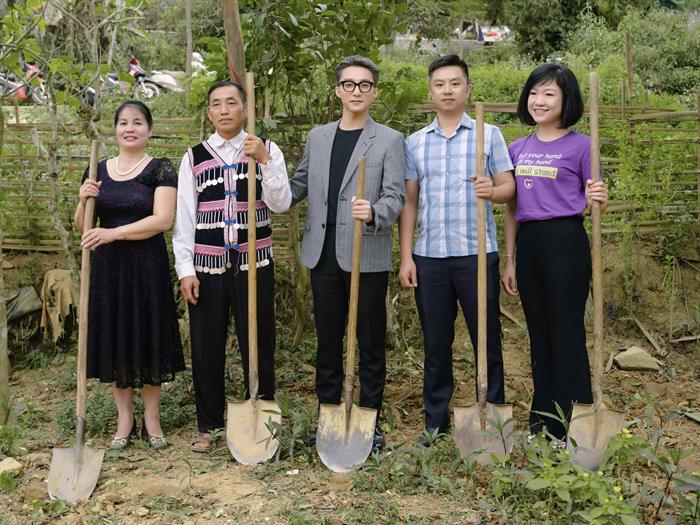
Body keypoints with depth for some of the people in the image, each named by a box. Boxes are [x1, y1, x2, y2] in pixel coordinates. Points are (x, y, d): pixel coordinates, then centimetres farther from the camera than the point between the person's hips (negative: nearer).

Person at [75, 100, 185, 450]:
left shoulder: (160, 170, -3)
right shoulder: (98, 171, 9)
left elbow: (162, 219, -15)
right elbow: (82, 227, 11)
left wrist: (114, 232, -22)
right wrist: (83, 200, -9)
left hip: (147, 266, -3)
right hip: (107, 266, 4)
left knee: (148, 337, 4)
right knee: (113, 339, 8)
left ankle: (151, 419, 18)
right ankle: (125, 419, 21)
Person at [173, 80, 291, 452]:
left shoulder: (267, 150, 4)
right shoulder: (194, 157, 6)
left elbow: (281, 204, -8)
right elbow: (184, 217, 4)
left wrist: (265, 160, -20)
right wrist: (185, 269, -2)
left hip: (254, 263, -1)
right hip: (206, 264, 1)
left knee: (258, 345, 5)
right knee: (206, 348, 7)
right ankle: (208, 425, 22)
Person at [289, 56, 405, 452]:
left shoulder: (390, 140, -1)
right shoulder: (318, 137, 13)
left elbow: (396, 196, -9)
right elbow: (299, 186, 21)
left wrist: (374, 212, -29)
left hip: (367, 257, -4)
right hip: (324, 255, 4)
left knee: (370, 342, 5)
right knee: (327, 341, 12)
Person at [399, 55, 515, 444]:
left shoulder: (489, 135, 4)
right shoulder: (416, 142, 11)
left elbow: (510, 187, 0)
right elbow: (410, 202, 10)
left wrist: (492, 190, -24)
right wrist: (406, 256, 4)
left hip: (477, 254, -2)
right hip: (429, 256, 2)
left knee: (487, 340, 3)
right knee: (436, 343, 9)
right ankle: (436, 421, 19)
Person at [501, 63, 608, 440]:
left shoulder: (580, 145, -2)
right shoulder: (518, 149, 12)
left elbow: (593, 199, 2)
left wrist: (598, 198, -22)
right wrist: (509, 261, 13)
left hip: (565, 241, -5)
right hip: (528, 243, 5)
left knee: (566, 334, -2)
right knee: (539, 334, 13)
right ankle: (542, 420, 24)